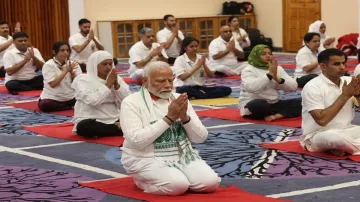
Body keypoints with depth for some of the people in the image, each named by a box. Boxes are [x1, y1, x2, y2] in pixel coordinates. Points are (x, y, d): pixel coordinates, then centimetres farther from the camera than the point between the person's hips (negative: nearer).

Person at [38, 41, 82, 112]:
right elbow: (53, 84, -18)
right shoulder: (48, 65, -7)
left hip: (71, 98, 2)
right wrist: (66, 71, -19)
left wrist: (71, 72, -17)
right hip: (52, 98, -2)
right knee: (44, 104, -36)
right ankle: (71, 107, -19)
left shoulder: (73, 64, 5)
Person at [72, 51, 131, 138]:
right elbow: (92, 101, -21)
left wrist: (116, 84, -9)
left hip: (115, 120, 2)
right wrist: (108, 85, -14)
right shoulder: (83, 80, -4)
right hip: (92, 121, -2)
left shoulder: (117, 78, 10)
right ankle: (119, 128, -23)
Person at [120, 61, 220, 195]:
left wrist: (185, 117, -16)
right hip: (147, 159, -5)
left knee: (210, 182, -19)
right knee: (178, 185, -29)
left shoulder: (179, 99, 6)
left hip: (182, 155, 5)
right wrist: (169, 118, -22)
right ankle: (143, 180, 0)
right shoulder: (132, 102, -9)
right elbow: (137, 140, -22)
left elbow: (201, 138, 4)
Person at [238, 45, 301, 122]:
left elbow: (294, 86, 0)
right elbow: (251, 87, -28)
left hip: (273, 104, 6)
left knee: (300, 103, -14)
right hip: (253, 105, -5)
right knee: (259, 104, -40)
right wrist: (270, 74, -24)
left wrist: (277, 79, -17)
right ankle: (282, 113, -17)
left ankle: (276, 116, -31)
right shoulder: (249, 70, -7)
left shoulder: (278, 68, 9)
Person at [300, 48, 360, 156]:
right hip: (317, 135, -6)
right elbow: (322, 120, -24)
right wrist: (345, 95, -22)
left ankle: (342, 147, -10)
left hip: (345, 131, 7)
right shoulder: (313, 87, -15)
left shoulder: (349, 81, 3)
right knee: (334, 137, -39)